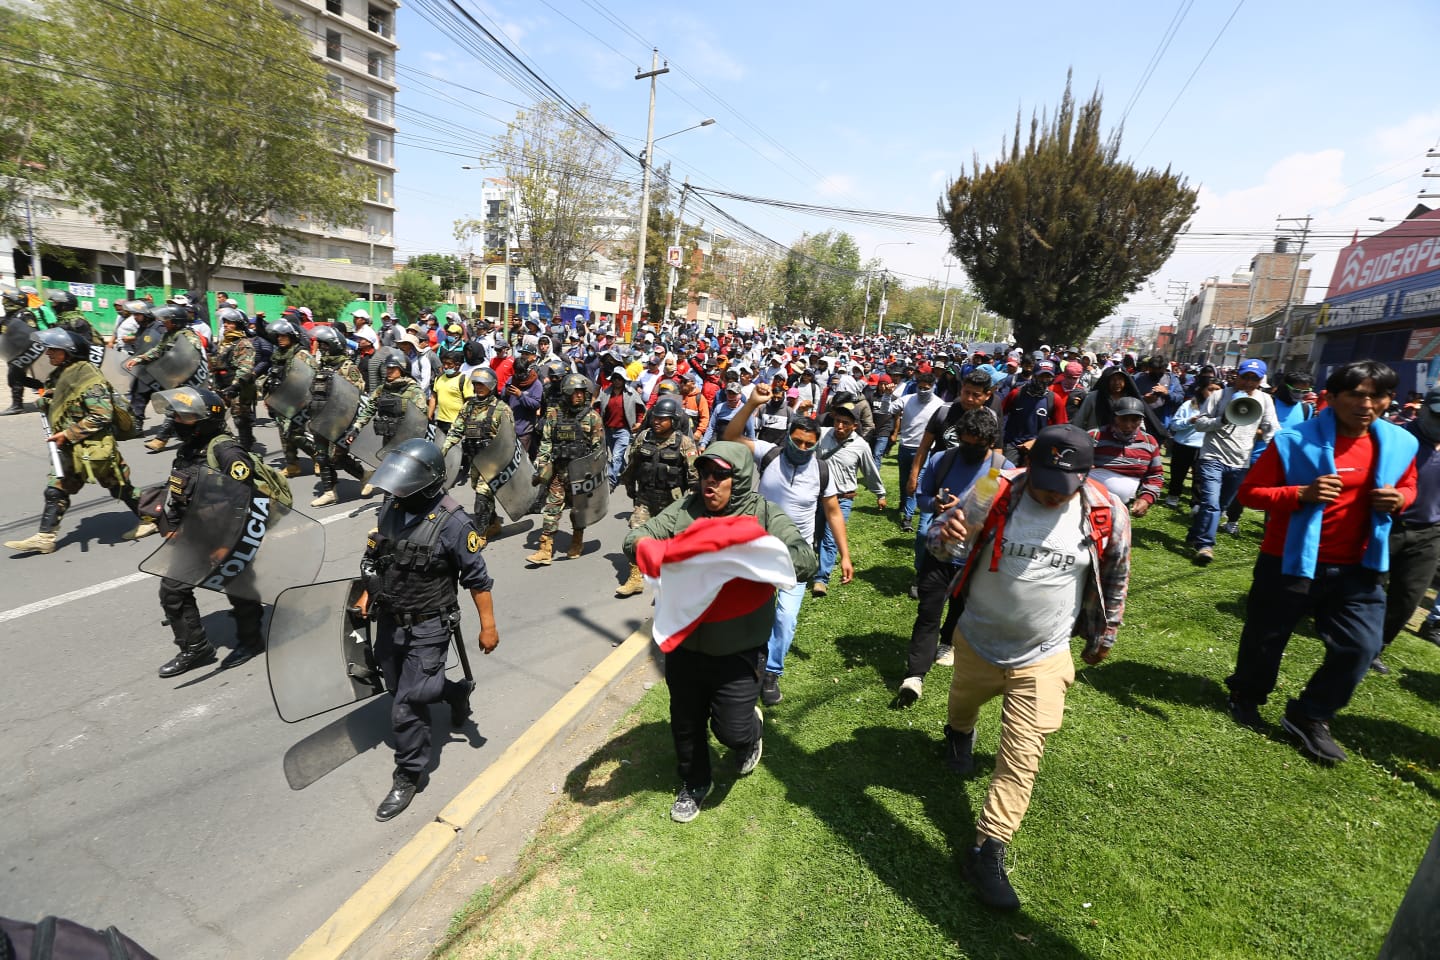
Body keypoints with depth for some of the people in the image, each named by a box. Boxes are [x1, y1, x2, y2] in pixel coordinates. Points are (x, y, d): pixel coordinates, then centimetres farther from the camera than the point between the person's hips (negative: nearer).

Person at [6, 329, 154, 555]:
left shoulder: (88, 377, -19)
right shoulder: (61, 374, 9)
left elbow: (102, 416, -23)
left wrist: (69, 434, -20)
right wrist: (45, 402, 3)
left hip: (94, 446, -9)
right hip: (70, 448, 9)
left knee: (119, 487, 5)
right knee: (56, 490, 8)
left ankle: (148, 520, 20)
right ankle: (44, 538, 13)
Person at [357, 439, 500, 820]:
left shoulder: (452, 524, -24)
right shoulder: (391, 506, -6)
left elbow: (477, 579, -17)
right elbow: (375, 555, 14)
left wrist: (488, 627, -13)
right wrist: (368, 592, 12)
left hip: (427, 628, -7)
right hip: (389, 620, 7)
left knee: (407, 707, -2)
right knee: (399, 687, 23)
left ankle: (408, 778, 20)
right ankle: (458, 692, 49)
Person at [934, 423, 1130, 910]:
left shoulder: (1107, 514, -16)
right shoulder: (996, 496, -21)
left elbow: (1115, 577, 3)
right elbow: (945, 534, -8)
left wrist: (1105, 633, 14)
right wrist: (946, 530, -34)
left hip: (1043, 658, -1)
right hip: (977, 642, 1)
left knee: (1021, 758, -3)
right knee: (963, 703, 28)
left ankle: (987, 853, 10)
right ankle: (959, 736, 64)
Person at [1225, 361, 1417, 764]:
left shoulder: (1400, 444, 0)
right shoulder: (1295, 441, -15)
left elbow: (1407, 487, 17)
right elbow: (1249, 491, -12)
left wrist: (1398, 500, -7)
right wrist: (1300, 494, -29)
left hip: (1356, 568, 4)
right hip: (1290, 561, -4)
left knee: (1361, 646, 0)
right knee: (1266, 639, 11)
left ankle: (1309, 717, 20)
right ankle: (1246, 696, 38)